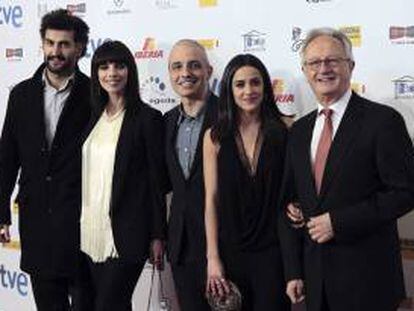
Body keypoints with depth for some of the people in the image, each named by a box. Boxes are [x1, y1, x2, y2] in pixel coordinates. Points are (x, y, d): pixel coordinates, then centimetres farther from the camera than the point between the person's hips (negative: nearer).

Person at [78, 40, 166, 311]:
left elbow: (157, 180, -7)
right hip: (89, 230, 6)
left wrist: (157, 236, -8)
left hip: (124, 234, -6)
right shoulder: (93, 117, 11)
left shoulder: (148, 118, -7)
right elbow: (85, 174, 14)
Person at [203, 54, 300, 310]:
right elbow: (211, 199, -1)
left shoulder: (283, 132, -2)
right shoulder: (215, 137, 0)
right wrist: (213, 258, -4)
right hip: (230, 250, 1)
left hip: (272, 250, -1)